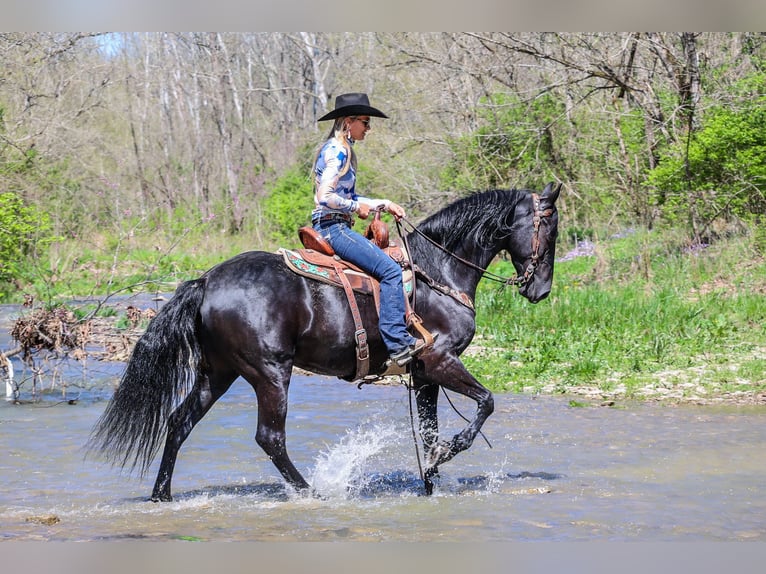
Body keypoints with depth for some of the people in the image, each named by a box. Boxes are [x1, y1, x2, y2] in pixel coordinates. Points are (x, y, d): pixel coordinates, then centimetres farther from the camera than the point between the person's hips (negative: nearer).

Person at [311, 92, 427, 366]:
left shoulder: (340, 150, 18)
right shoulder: (337, 151, -13)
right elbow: (325, 197, -22)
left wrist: (383, 204, 16)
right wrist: (357, 206, -10)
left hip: (334, 227, 11)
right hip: (332, 227, -11)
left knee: (391, 267, 16)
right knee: (390, 270, -18)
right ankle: (397, 343, -22)